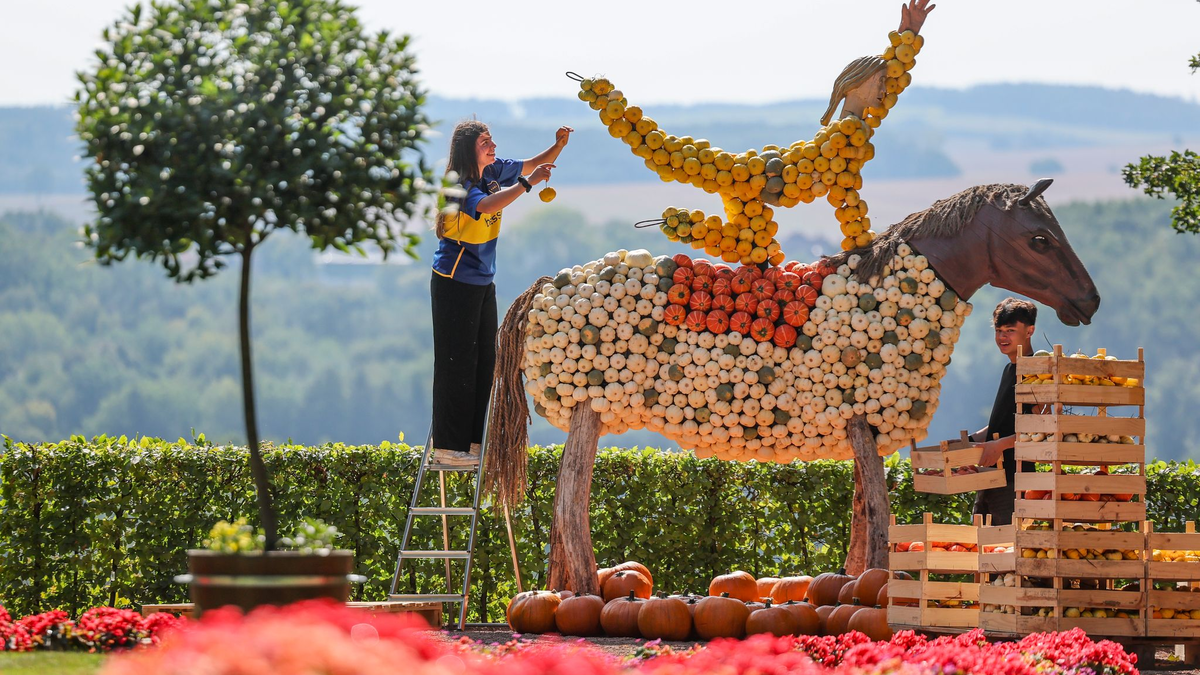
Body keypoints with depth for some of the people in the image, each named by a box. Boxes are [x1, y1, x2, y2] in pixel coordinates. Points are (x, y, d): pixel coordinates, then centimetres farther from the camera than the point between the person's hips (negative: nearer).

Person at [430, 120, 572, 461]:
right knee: (457, 363, -6)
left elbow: (534, 164, 16)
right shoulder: (460, 184, -19)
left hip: (483, 282, 8)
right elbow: (486, 206, -39)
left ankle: (474, 440, 15)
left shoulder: (494, 172, 4)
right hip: (454, 283, -8)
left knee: (485, 360, 9)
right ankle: (448, 446, -2)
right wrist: (528, 184, -36)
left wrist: (558, 144, -3)